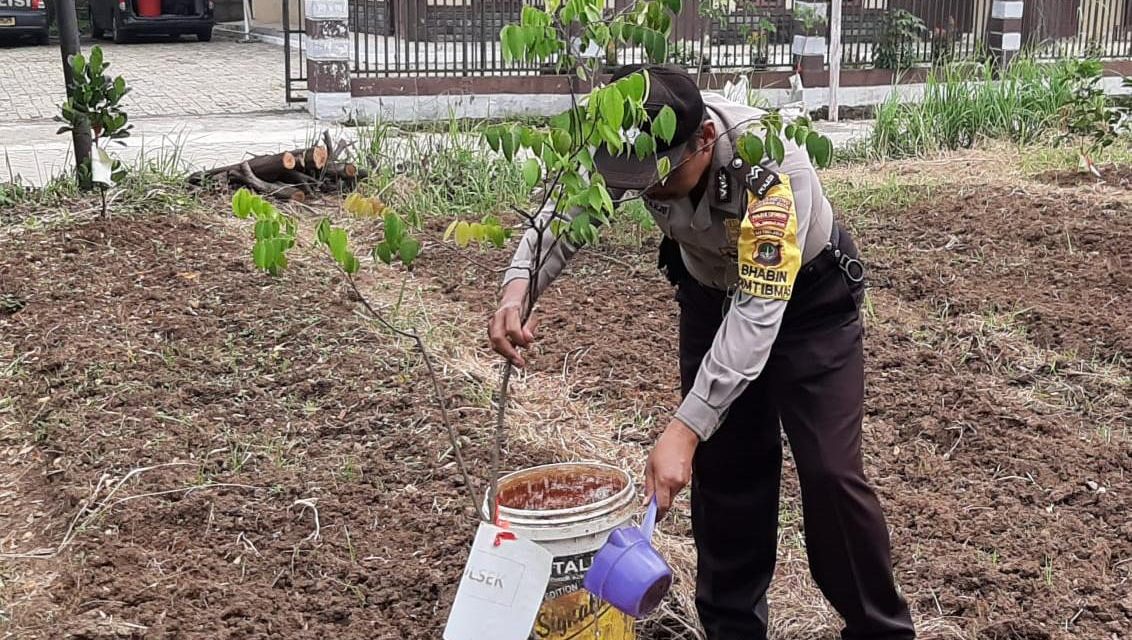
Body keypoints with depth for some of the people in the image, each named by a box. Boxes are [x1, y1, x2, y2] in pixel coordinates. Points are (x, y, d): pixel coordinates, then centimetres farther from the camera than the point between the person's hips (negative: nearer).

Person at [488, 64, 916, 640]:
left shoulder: (773, 164, -40)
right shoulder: (632, 144, -25)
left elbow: (759, 312, -43)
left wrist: (684, 431, -49)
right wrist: (517, 288, -42)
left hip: (806, 297, -4)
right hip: (711, 293, 5)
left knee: (828, 470, -9)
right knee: (723, 461, 6)